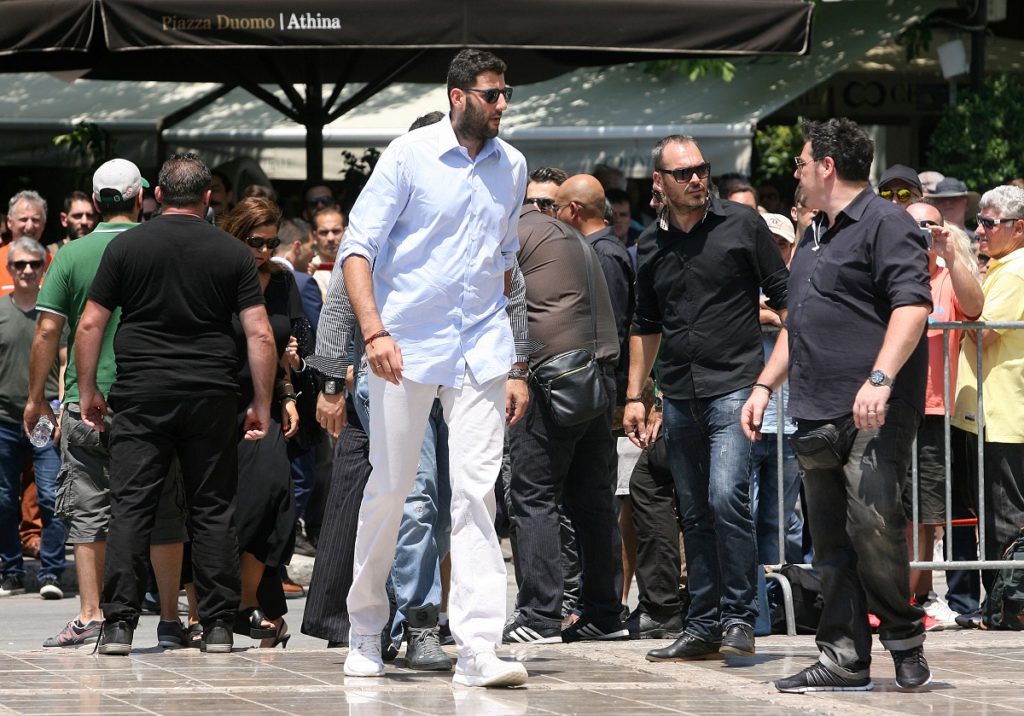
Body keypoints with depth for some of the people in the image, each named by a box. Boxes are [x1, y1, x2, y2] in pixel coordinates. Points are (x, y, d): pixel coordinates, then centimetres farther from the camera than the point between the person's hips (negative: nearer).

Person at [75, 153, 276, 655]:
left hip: (141, 394, -1)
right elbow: (260, 335, -1)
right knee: (213, 509, 6)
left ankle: (119, 623, -7)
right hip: (212, 397, 1)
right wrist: (262, 405, 5)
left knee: (130, 505, 0)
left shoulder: (125, 246, 2)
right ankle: (218, 625, 5)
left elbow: (91, 324, 2)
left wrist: (87, 391, 11)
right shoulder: (233, 252, 3)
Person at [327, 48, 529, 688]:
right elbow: (358, 247, -6)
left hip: (480, 348, 3)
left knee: (477, 493, -7)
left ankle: (479, 648, -12)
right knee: (389, 488, 4)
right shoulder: (410, 156, -4)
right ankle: (365, 630, 22)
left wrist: (516, 365, 15)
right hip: (406, 346, -3)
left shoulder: (512, 166, 10)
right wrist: (374, 331, -20)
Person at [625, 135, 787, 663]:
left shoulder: (742, 224, 0)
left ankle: (740, 618, -10)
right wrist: (634, 397, 18)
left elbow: (783, 296, 4)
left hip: (734, 386, -5)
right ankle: (704, 626, 14)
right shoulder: (652, 247, 12)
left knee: (727, 498, -19)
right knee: (695, 514, 8)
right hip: (679, 396, 5)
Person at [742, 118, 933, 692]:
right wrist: (765, 386, 25)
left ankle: (905, 639, 1)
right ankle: (845, 660, 6)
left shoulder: (885, 223, -5)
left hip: (874, 414, -9)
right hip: (819, 418, 9)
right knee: (833, 542, 5)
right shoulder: (815, 238, 24)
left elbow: (913, 305, -16)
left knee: (873, 527, -15)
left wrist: (880, 377, -25)